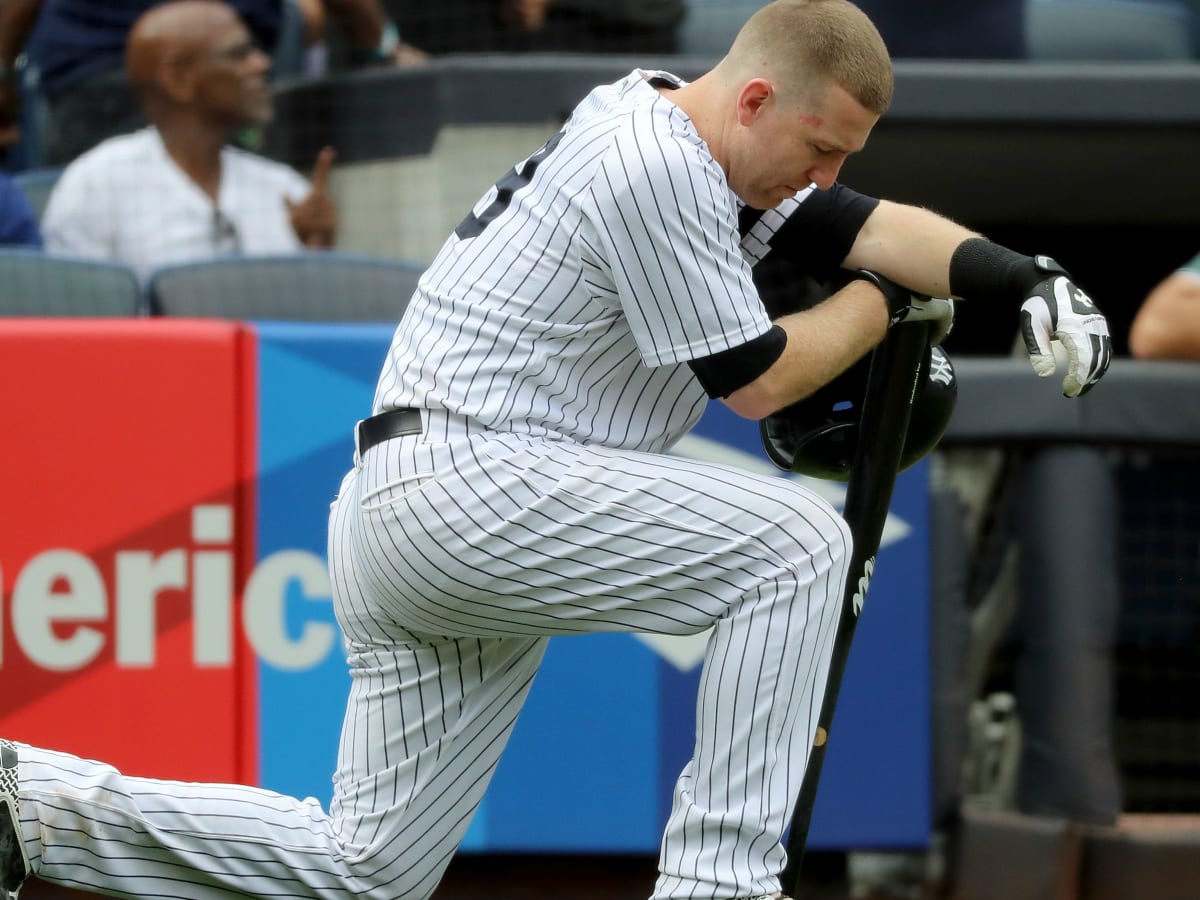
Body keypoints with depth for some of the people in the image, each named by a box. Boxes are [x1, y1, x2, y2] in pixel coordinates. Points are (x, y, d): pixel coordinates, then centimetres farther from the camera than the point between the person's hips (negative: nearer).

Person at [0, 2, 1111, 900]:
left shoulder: (680, 132, 15)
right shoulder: (656, 166, -16)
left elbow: (857, 225, 14)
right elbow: (757, 378, -10)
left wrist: (1030, 279, -1)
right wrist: (887, 303, 6)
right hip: (469, 485, -10)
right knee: (798, 540, -12)